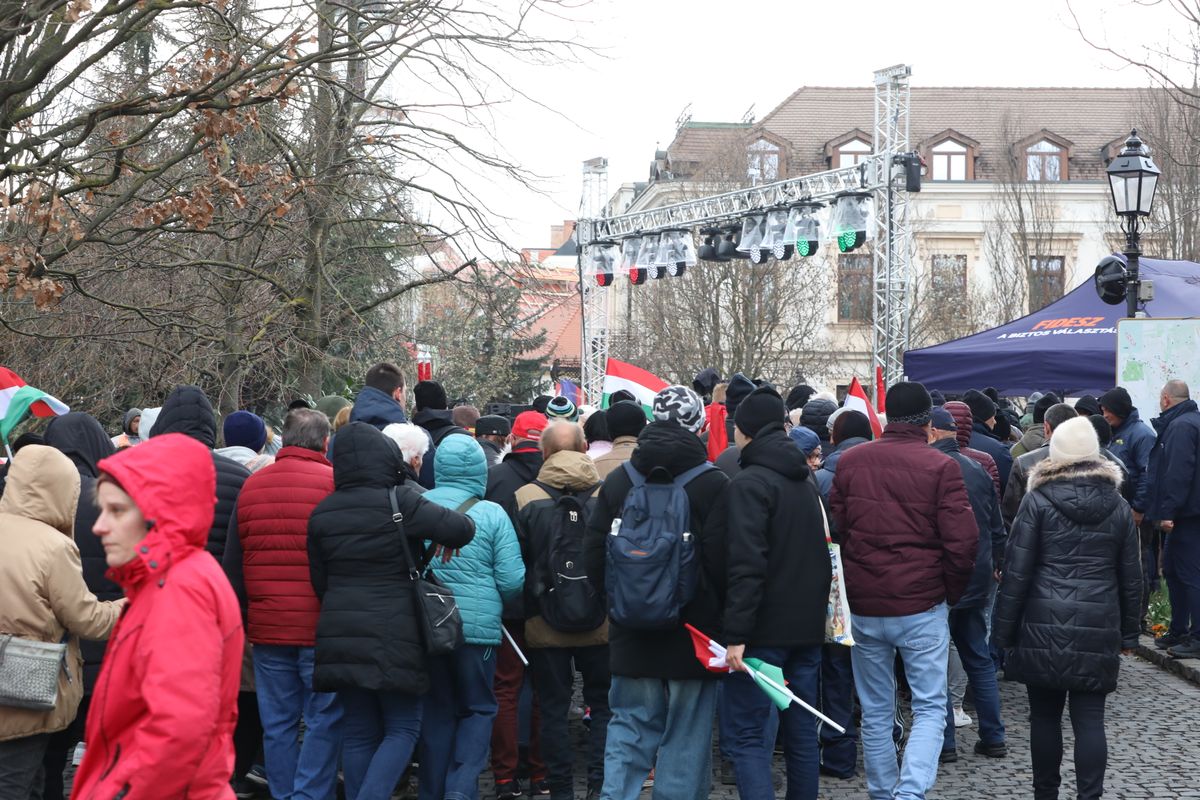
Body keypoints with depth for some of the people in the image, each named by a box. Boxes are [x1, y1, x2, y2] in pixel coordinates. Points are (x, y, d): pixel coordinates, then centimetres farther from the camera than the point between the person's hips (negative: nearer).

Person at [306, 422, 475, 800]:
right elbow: (462, 529, -15)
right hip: (393, 637, -5)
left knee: (358, 732, 12)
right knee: (403, 727, 4)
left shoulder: (322, 513, 7)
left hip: (339, 636, 5)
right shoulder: (399, 502, -11)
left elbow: (319, 581, 15)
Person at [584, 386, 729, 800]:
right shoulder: (714, 484, -12)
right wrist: (715, 608, 3)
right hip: (693, 632, -3)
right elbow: (723, 563, -13)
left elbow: (595, 557, 5)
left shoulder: (617, 481, 2)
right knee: (686, 735, 6)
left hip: (631, 636, 3)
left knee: (630, 727, 11)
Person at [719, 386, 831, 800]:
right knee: (802, 733, 13)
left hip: (764, 631, -8)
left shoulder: (747, 484, -13)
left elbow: (746, 566, -22)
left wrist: (736, 634, -22)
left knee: (747, 737, -6)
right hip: (808, 627, 8)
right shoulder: (806, 483, 14)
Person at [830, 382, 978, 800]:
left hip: (863, 606, 3)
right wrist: (951, 593, 6)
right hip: (922, 606, -3)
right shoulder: (940, 467, -9)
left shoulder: (850, 462, 2)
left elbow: (834, 531, 7)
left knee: (876, 712, 14)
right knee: (930, 708, 4)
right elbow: (961, 541, -10)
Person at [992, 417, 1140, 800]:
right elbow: (1131, 578, 11)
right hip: (1098, 630, 2)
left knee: (1045, 715, 8)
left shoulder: (1038, 501, -4)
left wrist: (1005, 630, 1)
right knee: (1090, 719, 2)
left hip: (1044, 627, -2)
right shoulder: (1118, 507, 6)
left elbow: (1016, 571, -5)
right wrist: (1128, 633, 19)